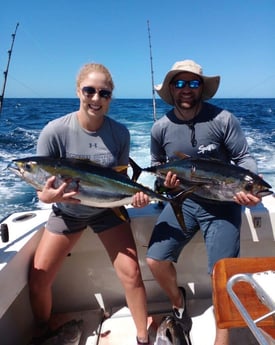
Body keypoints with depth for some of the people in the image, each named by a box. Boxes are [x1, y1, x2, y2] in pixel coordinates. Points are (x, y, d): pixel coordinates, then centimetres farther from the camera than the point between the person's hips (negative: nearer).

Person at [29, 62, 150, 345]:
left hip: (108, 210, 1)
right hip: (66, 212, 0)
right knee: (38, 279, 2)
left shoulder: (120, 132, -16)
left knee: (131, 273, -7)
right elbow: (41, 188, -16)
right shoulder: (55, 131, -22)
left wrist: (135, 194, -24)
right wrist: (48, 196, -39)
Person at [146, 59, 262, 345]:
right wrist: (164, 179, -10)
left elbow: (244, 159, -7)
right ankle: (178, 302, 28)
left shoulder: (223, 119, -13)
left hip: (222, 203, -2)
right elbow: (157, 164, 12)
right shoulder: (160, 128, -3)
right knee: (155, 260, -6)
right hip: (183, 200, 3)